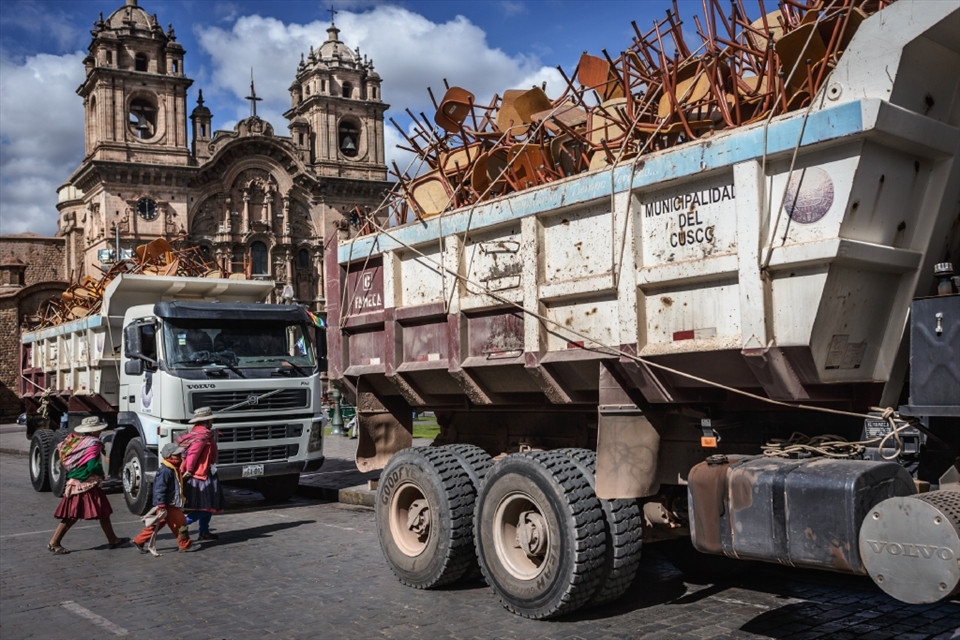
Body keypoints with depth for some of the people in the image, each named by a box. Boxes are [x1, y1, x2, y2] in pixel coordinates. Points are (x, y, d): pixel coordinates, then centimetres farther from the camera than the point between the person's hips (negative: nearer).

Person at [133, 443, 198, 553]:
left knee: (157, 524, 15)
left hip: (172, 504, 10)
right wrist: (161, 506, -27)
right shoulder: (165, 471, -20)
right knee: (180, 523, -2)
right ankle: (185, 545, 9)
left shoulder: (173, 469, 13)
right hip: (168, 505, -10)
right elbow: (160, 489, -24)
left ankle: (139, 541, 21)